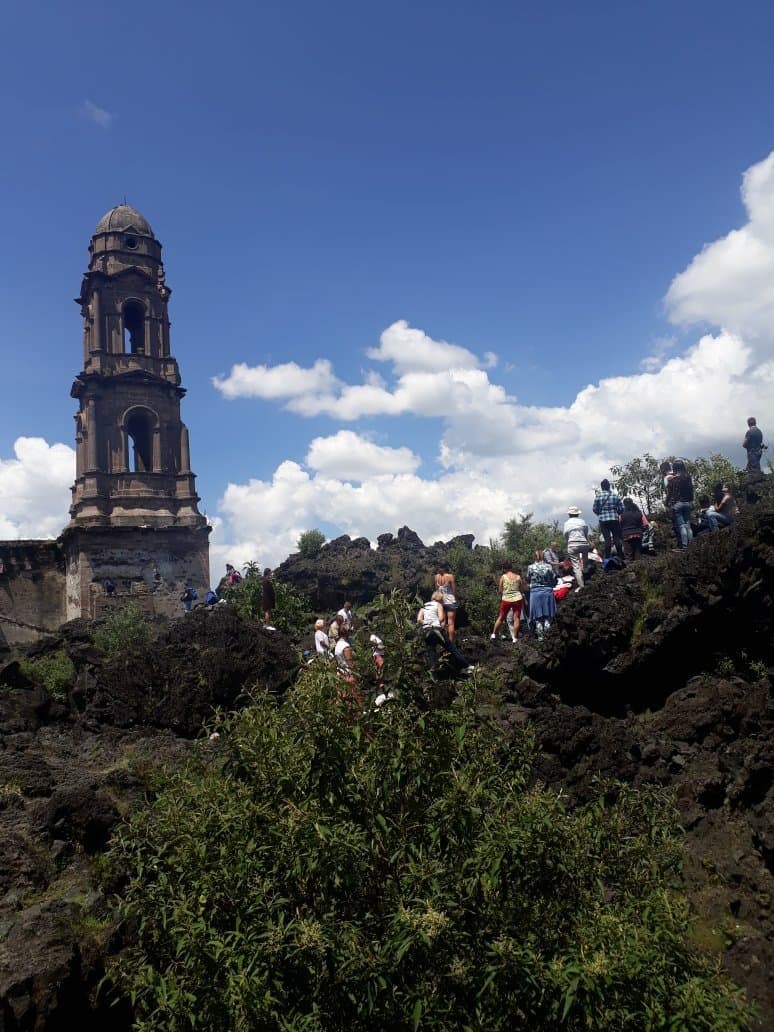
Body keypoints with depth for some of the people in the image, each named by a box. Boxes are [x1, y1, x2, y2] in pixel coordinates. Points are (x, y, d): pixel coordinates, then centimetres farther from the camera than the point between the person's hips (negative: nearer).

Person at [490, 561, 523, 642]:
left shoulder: (503, 577, -2)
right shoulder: (518, 577, 3)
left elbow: (500, 591, -1)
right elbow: (521, 589, 4)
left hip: (506, 599, -1)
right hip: (517, 599, 1)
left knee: (500, 618, 13)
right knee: (516, 618, 4)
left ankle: (493, 634, 21)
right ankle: (515, 638, 2)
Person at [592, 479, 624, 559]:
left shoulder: (598, 495, -5)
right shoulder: (615, 494, 0)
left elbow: (594, 509, -2)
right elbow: (621, 508, 1)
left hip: (603, 519, -1)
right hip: (615, 519, 1)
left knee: (607, 539, 2)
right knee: (617, 538, 8)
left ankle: (608, 558, 2)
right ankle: (620, 556, 10)